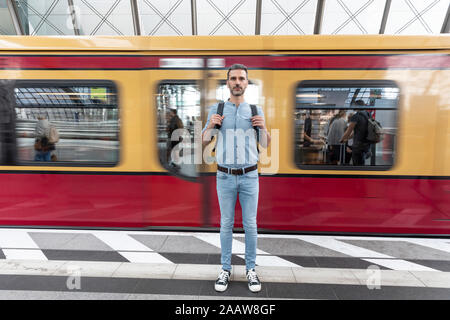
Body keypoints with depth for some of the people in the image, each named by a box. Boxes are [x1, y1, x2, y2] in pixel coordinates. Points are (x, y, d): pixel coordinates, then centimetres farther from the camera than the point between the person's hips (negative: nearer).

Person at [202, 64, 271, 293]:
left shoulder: (256, 110, 2)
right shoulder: (216, 109, 1)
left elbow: (265, 145, 6)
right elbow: (205, 141, 6)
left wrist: (264, 127, -15)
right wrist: (210, 125, -15)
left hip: (249, 176, 0)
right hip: (225, 177, 0)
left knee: (250, 224, 6)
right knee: (226, 224, 8)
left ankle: (250, 270, 22)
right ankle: (225, 269, 23)